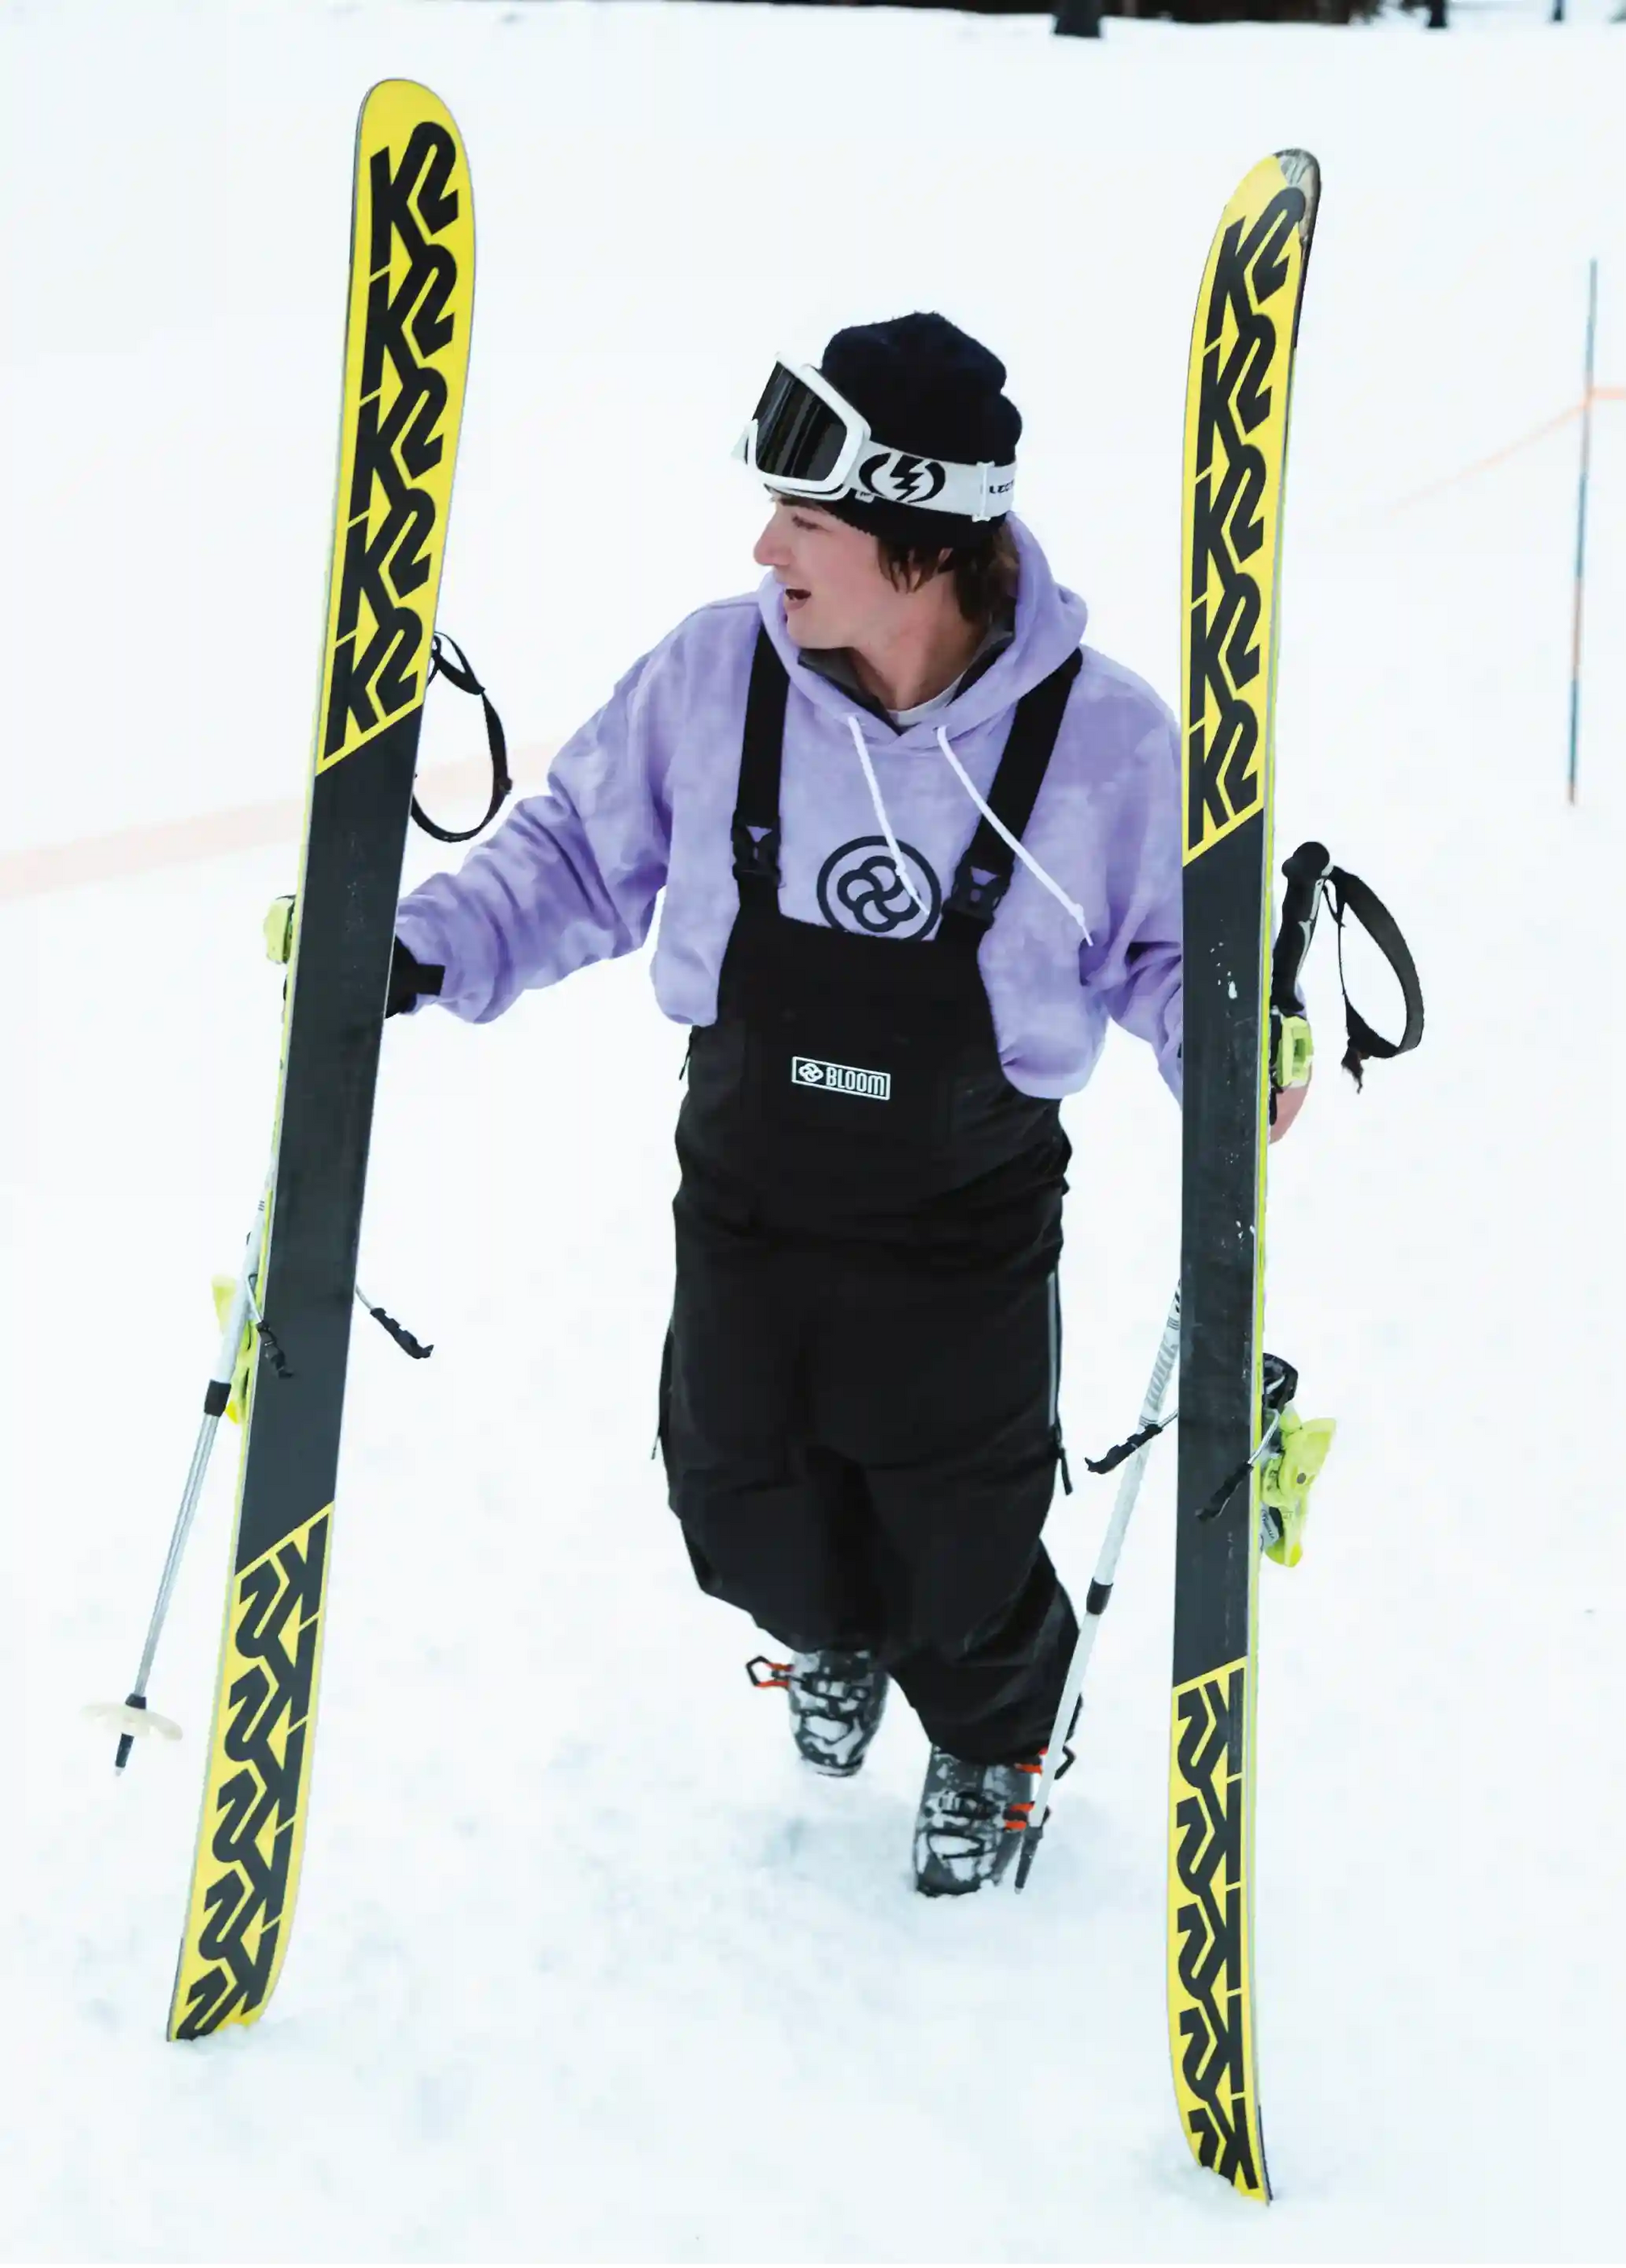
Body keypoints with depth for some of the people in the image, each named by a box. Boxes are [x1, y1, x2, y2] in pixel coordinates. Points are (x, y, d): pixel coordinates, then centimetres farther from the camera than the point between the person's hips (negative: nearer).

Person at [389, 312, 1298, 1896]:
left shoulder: (1102, 736, -21)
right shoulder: (717, 674, -17)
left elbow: (1166, 944, -6)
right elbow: (584, 850, -1)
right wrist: (427, 950, -13)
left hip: (967, 1232, -2)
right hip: (746, 1205, 2)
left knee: (961, 1541, 13)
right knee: (743, 1509, 18)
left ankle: (988, 1744, 50)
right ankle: (833, 1637, 58)